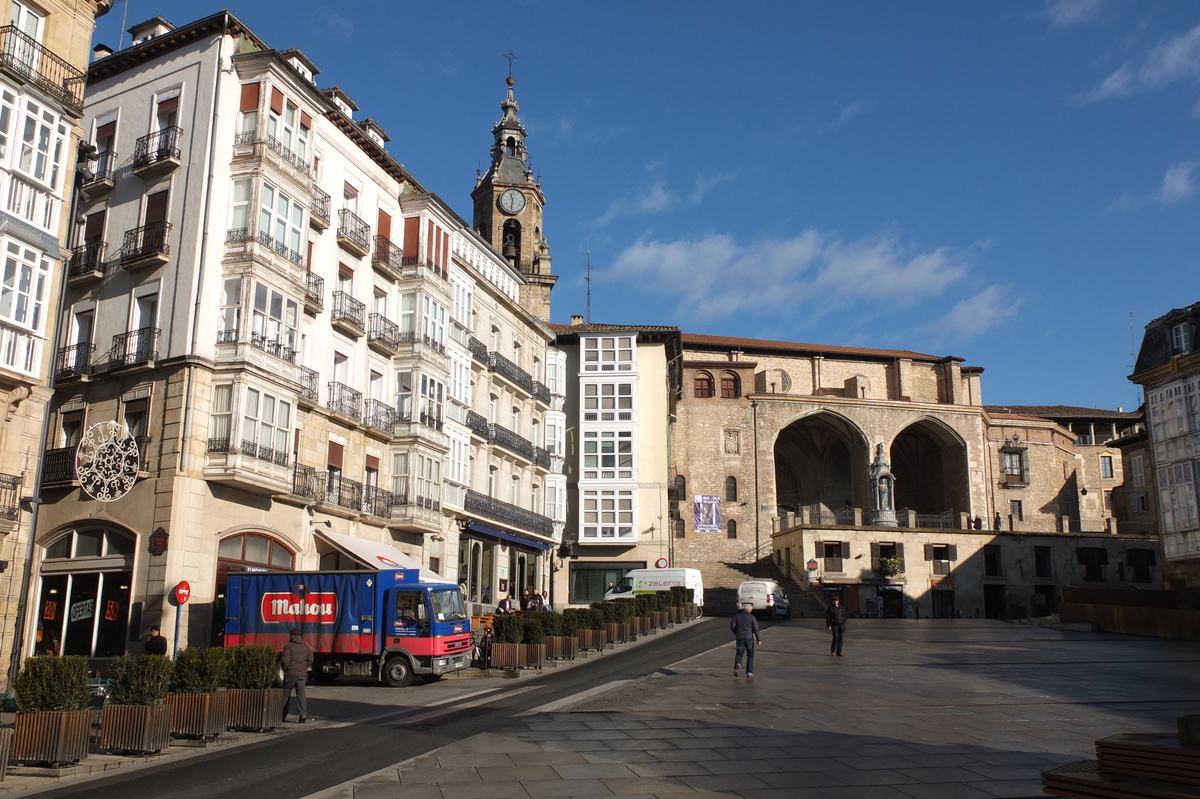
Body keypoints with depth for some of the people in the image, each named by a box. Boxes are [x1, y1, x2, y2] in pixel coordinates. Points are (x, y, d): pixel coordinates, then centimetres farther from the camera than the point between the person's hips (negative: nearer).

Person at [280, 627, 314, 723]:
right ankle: (303, 714, -11)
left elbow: (285, 660, -15)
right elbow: (310, 660, 5)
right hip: (302, 675, 3)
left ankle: (282, 715, 20)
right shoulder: (305, 647, 5)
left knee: (285, 694, 11)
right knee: (301, 693, 1)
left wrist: (284, 669, 3)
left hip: (290, 674, -3)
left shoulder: (288, 646, -10)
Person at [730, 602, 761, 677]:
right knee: (750, 655, 10)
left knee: (739, 653, 9)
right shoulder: (751, 617, -1)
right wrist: (758, 639, -5)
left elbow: (732, 626, -1)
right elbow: (756, 628, -7)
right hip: (749, 637, -2)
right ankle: (749, 672, 7)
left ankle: (737, 664, -22)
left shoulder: (737, 616, 5)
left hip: (739, 637, 2)